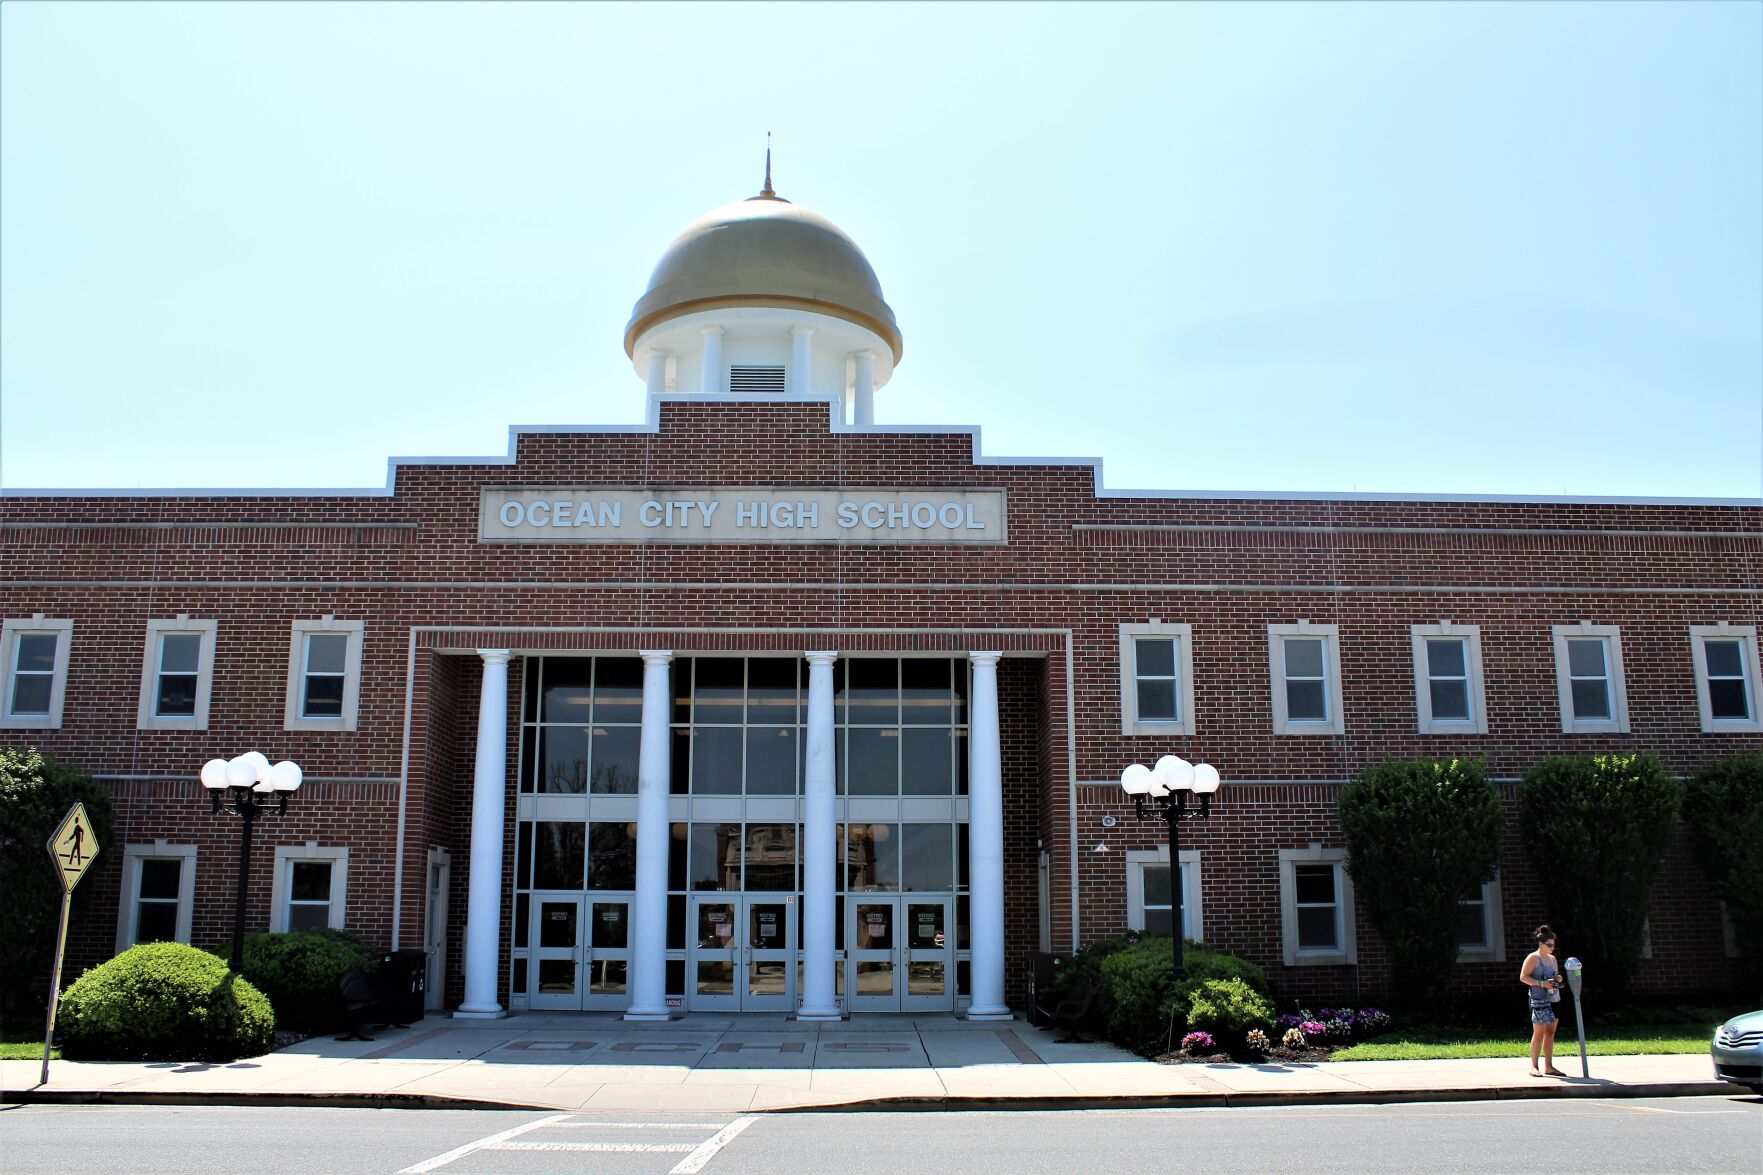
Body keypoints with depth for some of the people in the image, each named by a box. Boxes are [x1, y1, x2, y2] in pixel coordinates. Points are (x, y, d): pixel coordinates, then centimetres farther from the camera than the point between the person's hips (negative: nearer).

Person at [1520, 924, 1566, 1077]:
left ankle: (1548, 1066, 12)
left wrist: (1558, 978, 5)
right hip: (1539, 1000, -7)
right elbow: (1523, 977, -10)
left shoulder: (1552, 958, 16)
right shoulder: (1533, 958, -6)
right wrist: (1542, 983, -19)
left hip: (1554, 999, 7)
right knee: (1539, 1033, -8)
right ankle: (1534, 1067, -4)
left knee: (1550, 1033, 7)